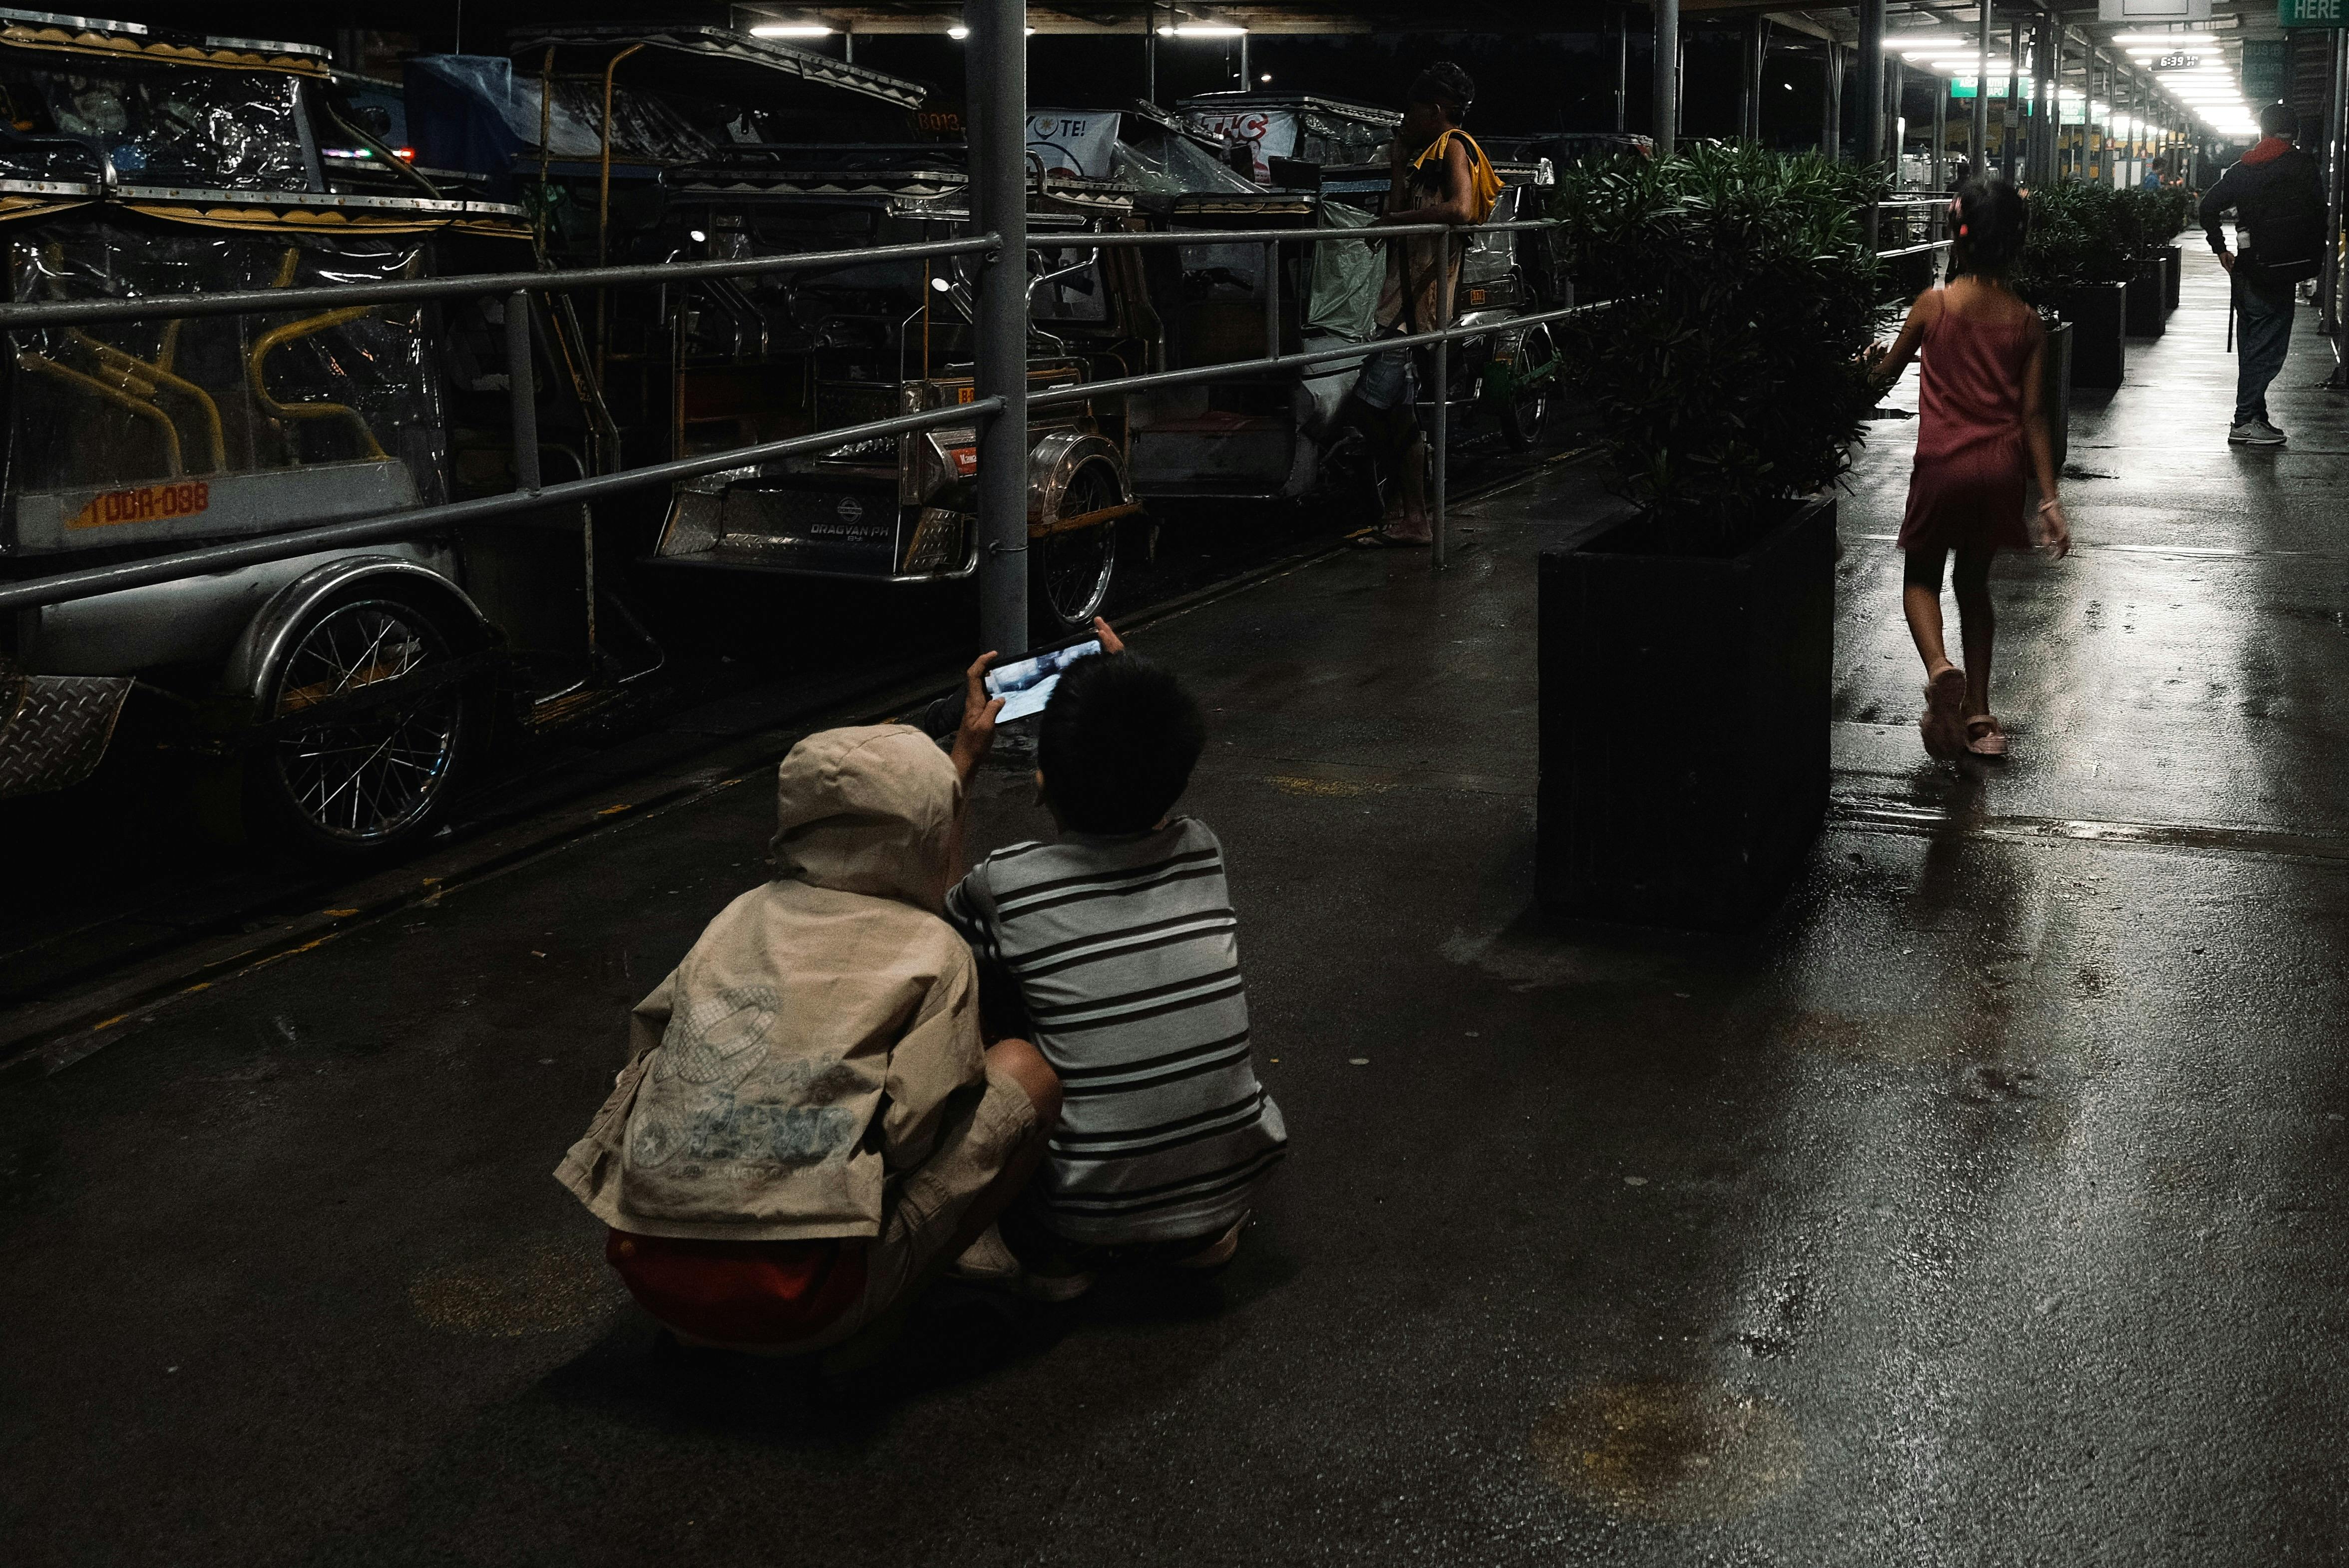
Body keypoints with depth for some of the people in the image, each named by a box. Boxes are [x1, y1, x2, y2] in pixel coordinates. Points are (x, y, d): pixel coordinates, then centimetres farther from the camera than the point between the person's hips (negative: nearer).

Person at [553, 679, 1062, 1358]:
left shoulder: (746, 914, 16)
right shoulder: (935, 952, 0)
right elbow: (914, 1136, -7)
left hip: (648, 1269, 6)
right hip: (794, 1305, -6)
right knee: (1027, 1069, 6)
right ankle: (872, 1319, 3)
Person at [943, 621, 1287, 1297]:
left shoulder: (1005, 884, -12)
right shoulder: (1203, 852, -2)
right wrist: (1137, 700, 26)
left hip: (1085, 1219, -3)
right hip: (1231, 1185, 3)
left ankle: (1054, 1253, 12)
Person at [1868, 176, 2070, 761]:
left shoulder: (1933, 306, -7)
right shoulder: (2027, 322, 0)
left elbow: (1887, 372, 8)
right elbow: (2033, 414, -2)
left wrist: (1874, 368, 32)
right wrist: (2049, 498, 0)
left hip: (1942, 465, -3)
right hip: (2001, 469, 3)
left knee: (1921, 576, 13)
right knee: (1974, 582, 18)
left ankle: (1939, 666, -19)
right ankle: (1978, 716, 18)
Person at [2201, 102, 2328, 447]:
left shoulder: (2241, 168, 10)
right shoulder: (2302, 165, -4)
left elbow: (2209, 207, 5)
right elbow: (2318, 212, -6)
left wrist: (2221, 251, 9)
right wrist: (2317, 260, 4)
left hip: (2247, 267, 6)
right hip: (2281, 267, -6)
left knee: (2253, 342, 14)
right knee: (2268, 345, -5)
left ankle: (2255, 416, 19)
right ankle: (2245, 421, -9)